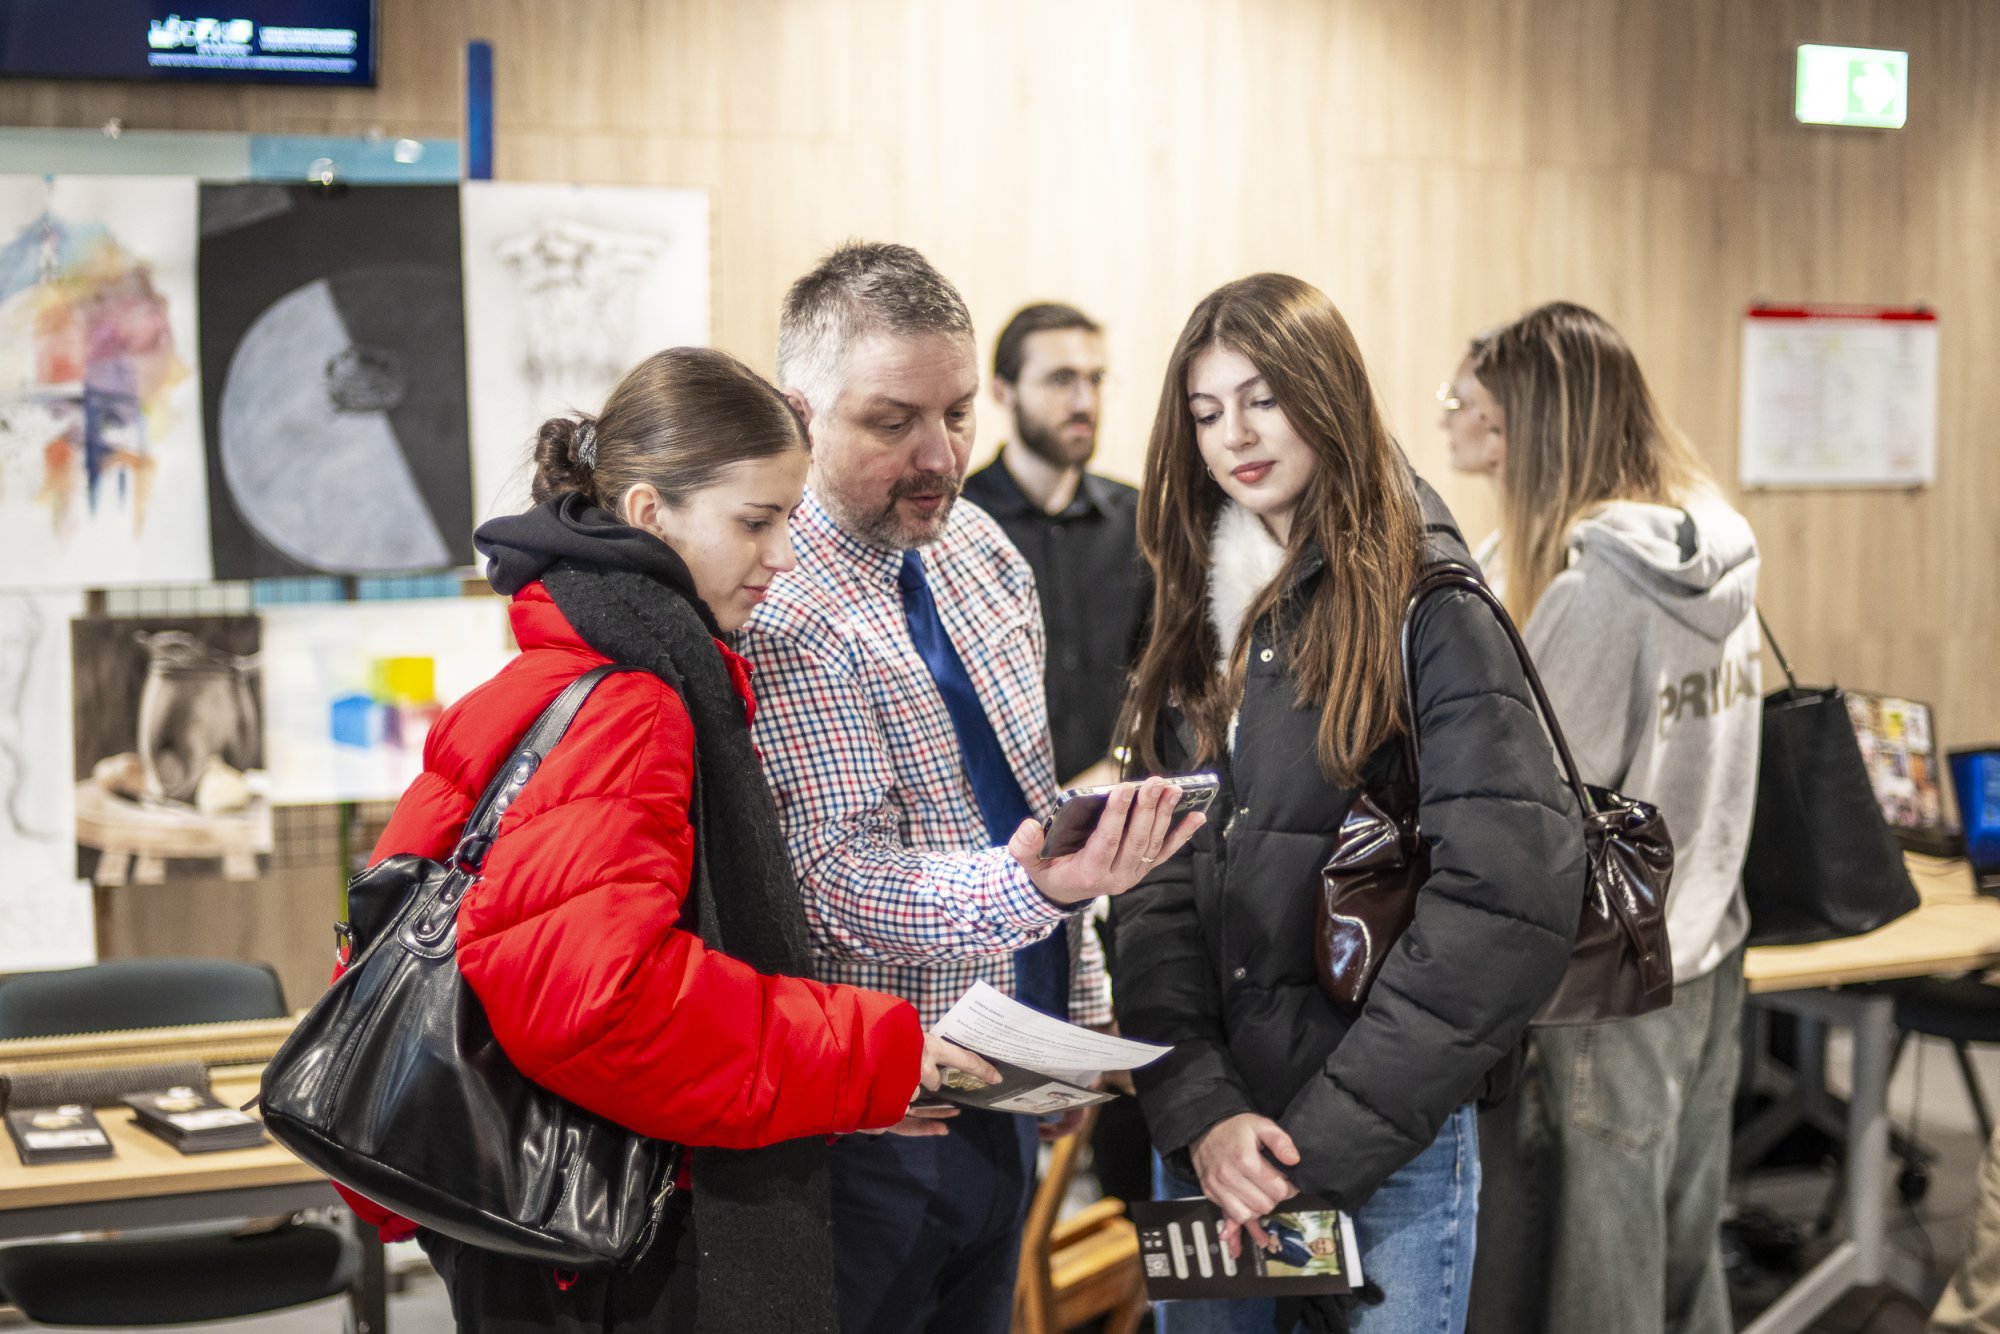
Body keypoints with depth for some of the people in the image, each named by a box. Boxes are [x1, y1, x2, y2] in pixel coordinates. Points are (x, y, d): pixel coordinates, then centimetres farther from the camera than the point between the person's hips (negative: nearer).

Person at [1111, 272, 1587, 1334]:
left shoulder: (1426, 608, -9)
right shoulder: (1197, 618, 9)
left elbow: (1508, 899, -18)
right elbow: (1157, 889, 3)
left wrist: (1326, 1136, -19)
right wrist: (1200, 1111, -12)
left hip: (1390, 1146, -5)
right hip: (1205, 1133, 5)